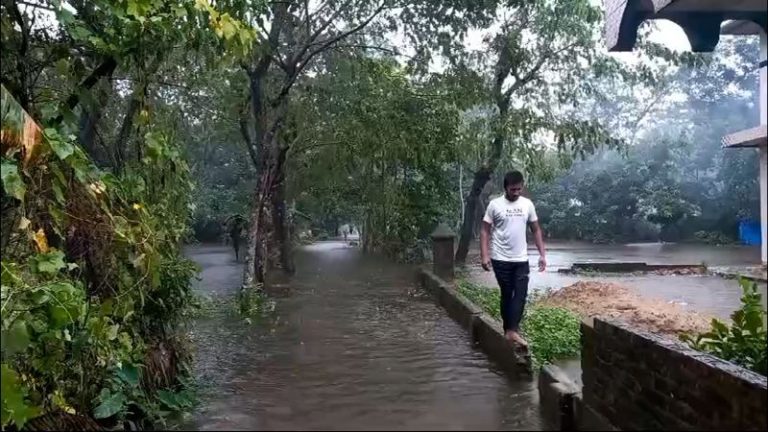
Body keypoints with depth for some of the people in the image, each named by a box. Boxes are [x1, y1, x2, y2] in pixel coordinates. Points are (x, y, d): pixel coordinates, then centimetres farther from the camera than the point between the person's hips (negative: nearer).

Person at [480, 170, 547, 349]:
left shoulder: (528, 204, 4)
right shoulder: (495, 205, -6)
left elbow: (536, 230, 10)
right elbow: (485, 231, -5)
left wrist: (542, 254, 5)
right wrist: (484, 255, -14)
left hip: (521, 259, 3)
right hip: (501, 259, -3)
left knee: (521, 294, -5)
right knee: (507, 295, 6)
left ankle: (512, 330, -3)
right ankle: (510, 330, 15)